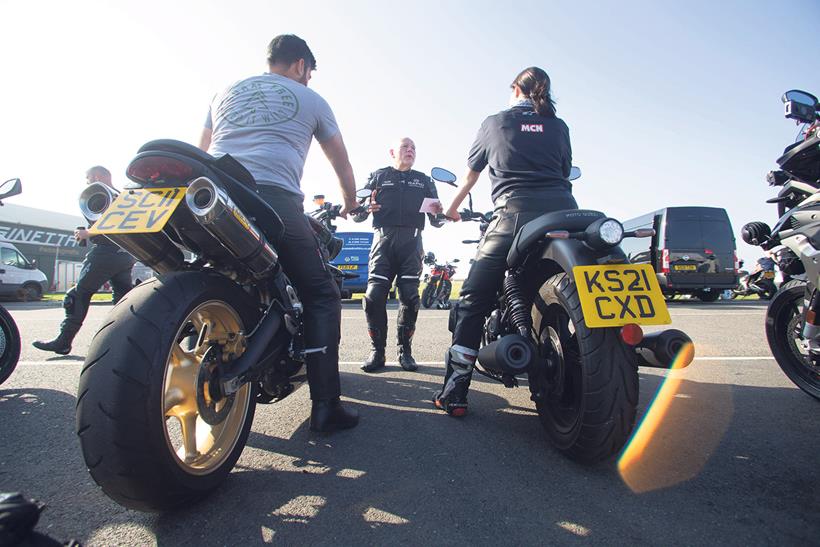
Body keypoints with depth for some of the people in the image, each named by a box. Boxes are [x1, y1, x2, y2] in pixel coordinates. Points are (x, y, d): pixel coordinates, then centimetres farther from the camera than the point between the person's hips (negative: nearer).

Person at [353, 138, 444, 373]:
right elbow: (356, 215, 12)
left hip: (411, 241, 1)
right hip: (384, 238, -1)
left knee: (410, 298, -5)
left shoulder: (424, 181, 23)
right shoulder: (378, 176, 18)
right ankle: (377, 351, -2)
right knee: (374, 296, -12)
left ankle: (405, 350, 6)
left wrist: (439, 214, -6)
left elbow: (435, 221, 18)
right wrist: (363, 208, -11)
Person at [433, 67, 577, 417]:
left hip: (514, 214, -3)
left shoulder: (495, 123, 19)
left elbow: (471, 174, 29)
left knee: (473, 300, 2)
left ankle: (455, 391, 1)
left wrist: (453, 208, 46)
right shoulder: (559, 127, 23)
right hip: (563, 213, 4)